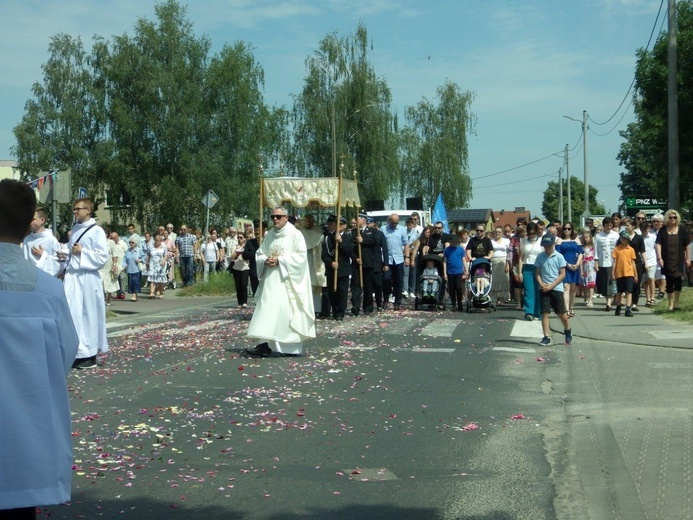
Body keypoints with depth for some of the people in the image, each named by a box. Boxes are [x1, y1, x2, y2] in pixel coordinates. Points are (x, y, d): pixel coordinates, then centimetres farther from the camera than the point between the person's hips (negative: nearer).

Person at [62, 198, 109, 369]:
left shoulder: (96, 231, -8)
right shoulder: (75, 229, 14)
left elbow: (103, 257, -12)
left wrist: (82, 252, -13)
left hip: (87, 278, -7)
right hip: (72, 277, 7)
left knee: (89, 316, 2)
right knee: (72, 314, 4)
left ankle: (90, 355, 10)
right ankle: (78, 352, 12)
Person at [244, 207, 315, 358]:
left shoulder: (295, 234, -4)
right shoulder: (269, 235, 13)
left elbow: (301, 255, -12)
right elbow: (259, 254, 15)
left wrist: (280, 260, -17)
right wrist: (266, 261, -8)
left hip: (288, 280, -5)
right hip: (271, 280, 5)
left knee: (289, 311, -7)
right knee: (269, 310, -2)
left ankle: (293, 346, -2)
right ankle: (266, 345, -5)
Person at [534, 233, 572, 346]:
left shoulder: (559, 257, -4)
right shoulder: (540, 256, 3)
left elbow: (562, 274, -5)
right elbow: (537, 273, 6)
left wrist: (551, 285, -13)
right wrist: (541, 284, -11)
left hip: (557, 288, -2)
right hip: (544, 289, 2)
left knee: (562, 313, 3)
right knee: (544, 313, -3)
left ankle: (568, 330, 30)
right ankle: (547, 337, 1)